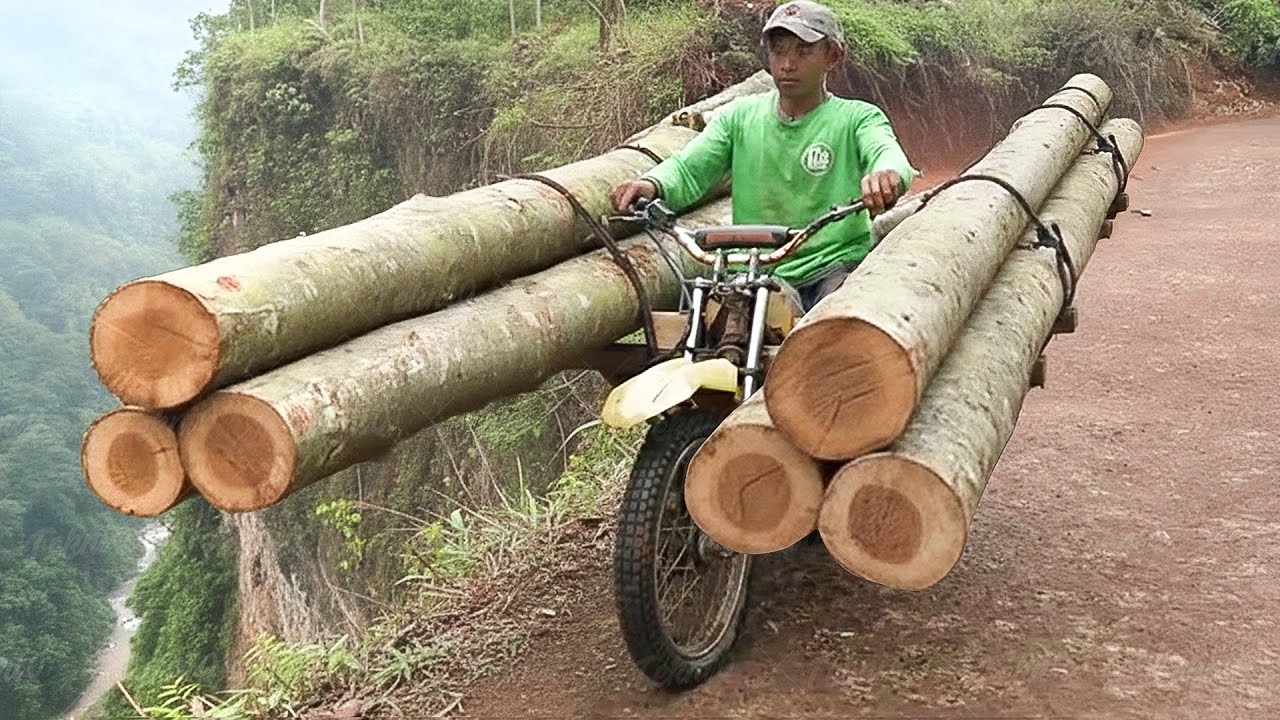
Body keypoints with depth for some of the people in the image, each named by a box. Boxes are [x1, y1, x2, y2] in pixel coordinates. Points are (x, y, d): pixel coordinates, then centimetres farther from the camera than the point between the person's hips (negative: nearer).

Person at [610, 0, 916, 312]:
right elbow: (687, 169, 0)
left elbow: (887, 151, -19)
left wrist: (887, 174, -46)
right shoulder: (739, 116, 10)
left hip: (836, 268, -2)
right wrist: (652, 184, -25)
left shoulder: (858, 119, 2)